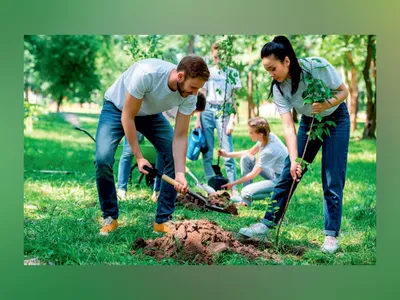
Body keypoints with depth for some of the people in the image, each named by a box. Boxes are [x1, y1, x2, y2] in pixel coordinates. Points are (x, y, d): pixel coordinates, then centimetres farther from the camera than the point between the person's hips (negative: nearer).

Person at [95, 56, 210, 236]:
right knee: (103, 160, -24)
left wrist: (180, 173, -30)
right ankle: (110, 217, -2)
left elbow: (180, 136, -19)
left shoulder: (189, 97, -24)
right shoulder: (146, 74, -40)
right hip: (117, 109, -4)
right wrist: (139, 157, -29)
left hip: (151, 114, 4)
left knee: (176, 158, -11)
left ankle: (162, 221, 0)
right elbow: (127, 117, -30)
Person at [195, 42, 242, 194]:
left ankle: (234, 189, -5)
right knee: (207, 154, 3)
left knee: (227, 153, -8)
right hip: (207, 111, 3)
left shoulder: (233, 73, 4)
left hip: (224, 112, -3)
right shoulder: (208, 73, 10)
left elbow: (235, 98, 1)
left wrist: (232, 120, -8)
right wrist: (198, 119, 5)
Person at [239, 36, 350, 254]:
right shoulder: (278, 87, -20)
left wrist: (327, 104, -37)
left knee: (332, 180, -7)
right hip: (309, 121, 3)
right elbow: (288, 126, -24)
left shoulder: (318, 67, -29)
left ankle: (331, 235, 1)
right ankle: (267, 224, 9)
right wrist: (294, 159, -33)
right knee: (288, 174, 0)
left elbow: (343, 91, -16)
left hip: (335, 119, -3)